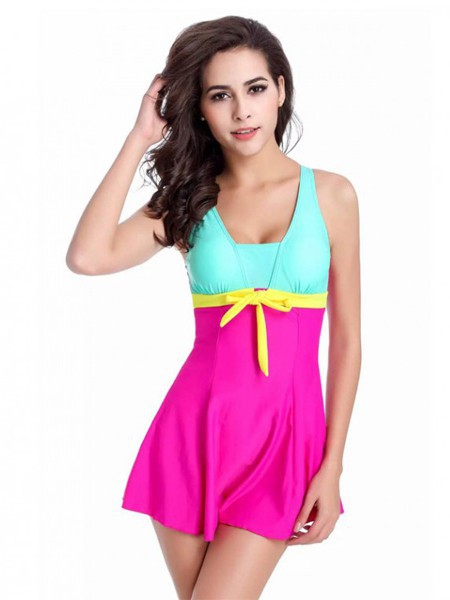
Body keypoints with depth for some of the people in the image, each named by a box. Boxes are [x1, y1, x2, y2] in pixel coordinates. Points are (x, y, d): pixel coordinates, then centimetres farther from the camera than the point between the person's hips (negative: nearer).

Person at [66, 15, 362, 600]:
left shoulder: (331, 195, 1)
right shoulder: (190, 201, 5)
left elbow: (346, 340, 3)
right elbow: (88, 257, -14)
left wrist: (332, 468, -2)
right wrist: (141, 139, -6)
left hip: (284, 436, -2)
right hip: (196, 428, 2)